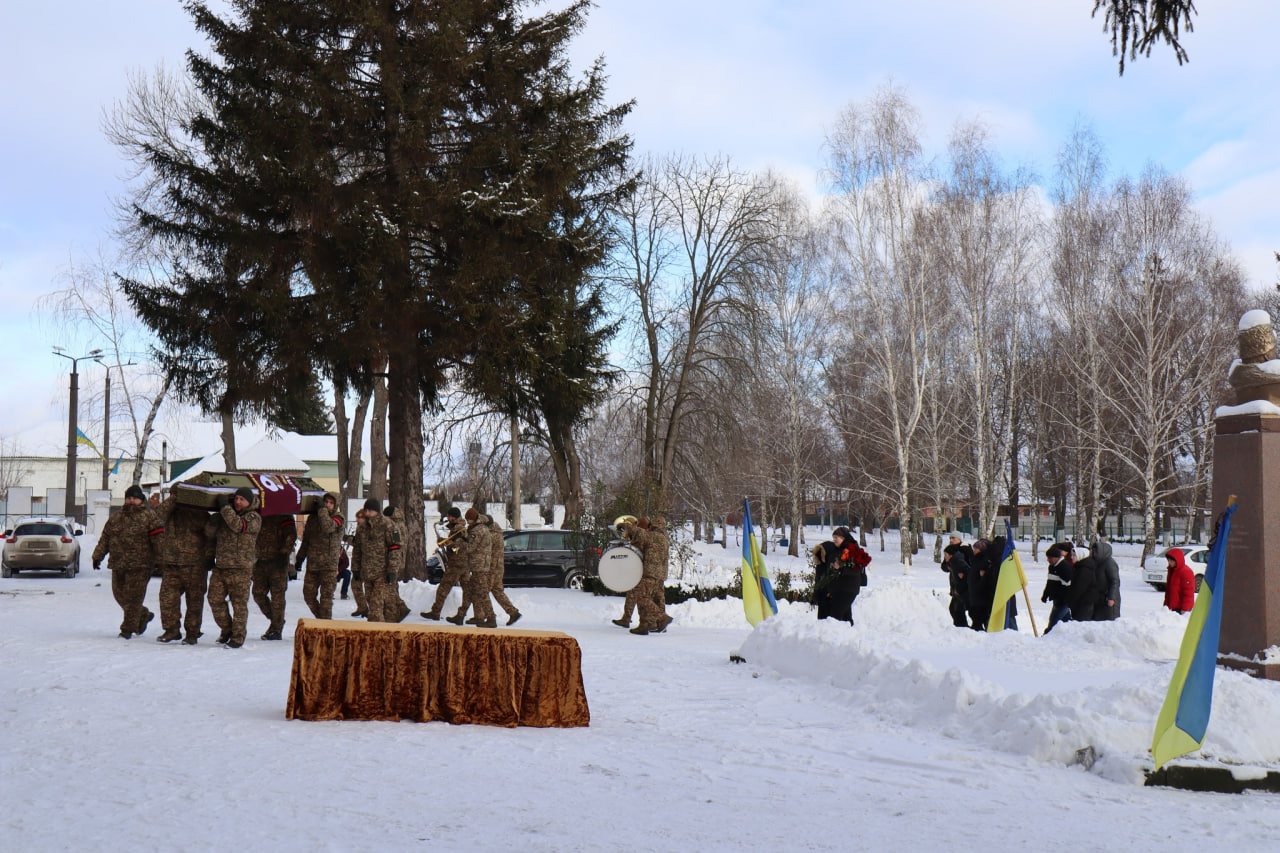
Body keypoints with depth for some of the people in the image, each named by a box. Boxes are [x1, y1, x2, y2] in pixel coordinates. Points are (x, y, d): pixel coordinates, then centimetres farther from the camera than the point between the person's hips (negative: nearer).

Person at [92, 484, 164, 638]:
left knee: (133, 596, -6)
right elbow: (104, 539, 20)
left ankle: (128, 627, 3)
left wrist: (159, 559, -12)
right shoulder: (116, 518, 16)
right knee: (120, 595, 10)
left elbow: (158, 539, -6)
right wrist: (97, 556, 13)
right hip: (118, 565, 6)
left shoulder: (149, 516, -1)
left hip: (139, 565, -6)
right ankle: (143, 615, 29)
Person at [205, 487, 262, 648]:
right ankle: (226, 629, 26)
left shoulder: (254, 517, -1)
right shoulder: (225, 515, 16)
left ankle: (238, 637, 8)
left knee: (239, 603, -2)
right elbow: (209, 534, 15)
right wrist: (212, 524, -6)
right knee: (215, 599, 7)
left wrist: (225, 507, -16)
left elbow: (238, 525, -20)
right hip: (220, 567, 6)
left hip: (240, 569, -6)